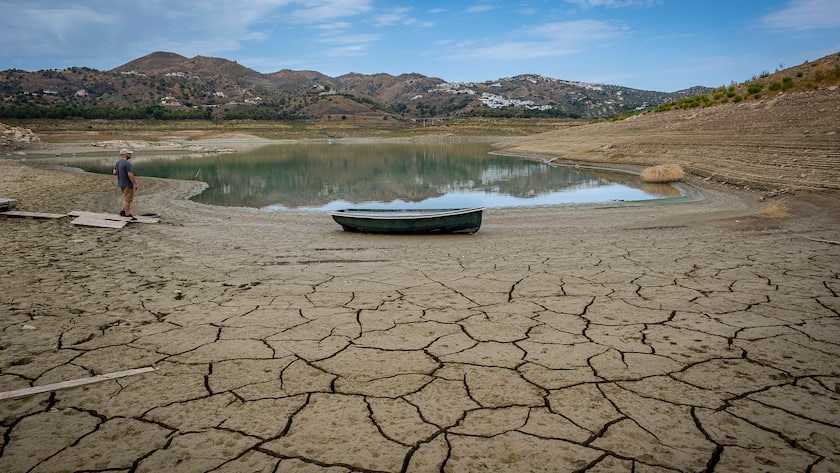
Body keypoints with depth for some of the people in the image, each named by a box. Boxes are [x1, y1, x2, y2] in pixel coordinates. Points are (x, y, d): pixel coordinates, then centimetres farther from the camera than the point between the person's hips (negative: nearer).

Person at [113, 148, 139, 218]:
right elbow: (130, 175, -25)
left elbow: (114, 173, 10)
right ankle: (127, 214, 7)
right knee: (127, 200, 0)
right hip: (128, 184, -9)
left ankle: (122, 211, 19)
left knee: (126, 198, 21)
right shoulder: (127, 163, -20)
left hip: (121, 184, 9)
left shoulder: (117, 163, 8)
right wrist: (135, 184, -20)